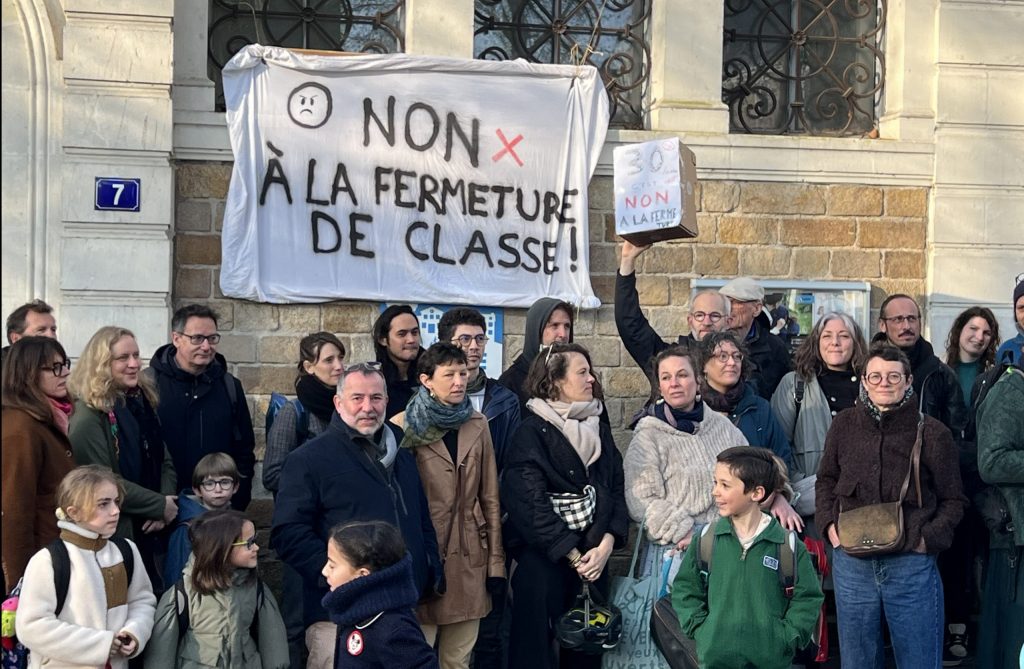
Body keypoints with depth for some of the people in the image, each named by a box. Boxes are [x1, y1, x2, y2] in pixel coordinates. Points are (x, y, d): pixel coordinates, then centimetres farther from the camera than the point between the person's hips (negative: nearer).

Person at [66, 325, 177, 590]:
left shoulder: (144, 400, 8)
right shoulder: (89, 415, -14)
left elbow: (165, 461, 10)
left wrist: (164, 506, -7)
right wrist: (160, 506, -13)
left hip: (150, 531, 7)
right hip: (115, 535, -7)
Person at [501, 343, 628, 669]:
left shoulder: (600, 429, 11)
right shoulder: (531, 432, -6)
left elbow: (617, 490, 6)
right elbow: (531, 504, -14)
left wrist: (606, 544, -9)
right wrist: (573, 556, -14)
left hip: (594, 553, 5)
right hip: (542, 556, -5)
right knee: (536, 642, -2)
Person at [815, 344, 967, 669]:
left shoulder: (932, 432, -4)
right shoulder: (844, 425, 4)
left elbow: (953, 500, 4)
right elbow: (825, 480, 17)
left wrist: (929, 538, -10)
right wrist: (829, 524, 2)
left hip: (912, 565, -2)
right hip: (851, 563, 3)